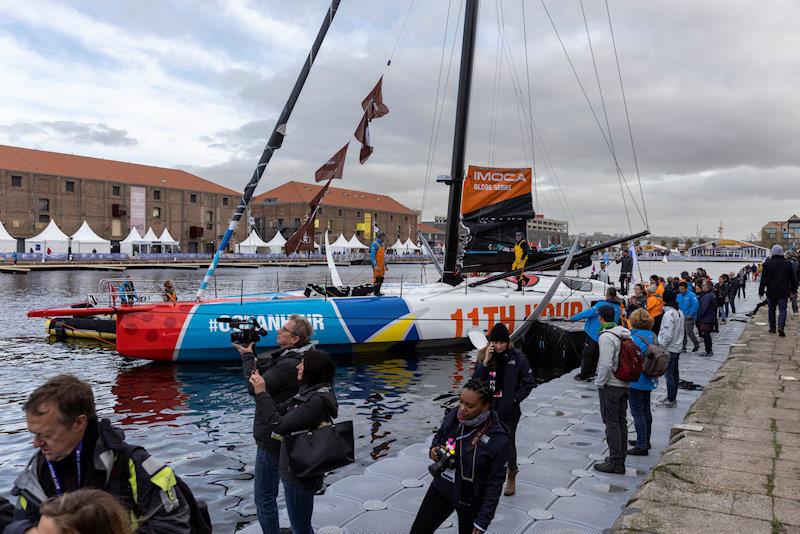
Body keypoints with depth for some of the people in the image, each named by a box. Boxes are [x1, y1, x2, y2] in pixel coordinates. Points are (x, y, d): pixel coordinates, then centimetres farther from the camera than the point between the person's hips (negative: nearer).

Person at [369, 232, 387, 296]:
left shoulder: (381, 244, 16)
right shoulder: (374, 244, -12)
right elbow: (372, 256, -19)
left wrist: (385, 265, 22)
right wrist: (375, 266, -25)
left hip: (382, 265, 9)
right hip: (377, 265, -9)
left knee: (381, 278, 10)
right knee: (377, 278, -5)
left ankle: (378, 291, 18)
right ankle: (376, 292, 3)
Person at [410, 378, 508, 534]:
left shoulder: (497, 439, -24)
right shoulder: (452, 417, -11)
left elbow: (495, 483, -16)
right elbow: (438, 437, 11)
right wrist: (434, 449, -12)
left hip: (470, 502, -4)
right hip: (441, 489, 4)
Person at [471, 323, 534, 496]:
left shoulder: (518, 358, -12)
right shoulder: (485, 357, -3)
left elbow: (528, 384, -5)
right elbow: (475, 381, -9)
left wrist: (513, 400, -12)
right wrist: (485, 362, -20)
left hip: (509, 412, -2)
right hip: (487, 409, 2)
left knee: (508, 444, 11)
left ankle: (511, 477, 35)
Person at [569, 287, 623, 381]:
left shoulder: (603, 305, -17)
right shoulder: (617, 308, 5)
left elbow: (589, 312, -19)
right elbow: (616, 321, 15)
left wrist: (573, 318, -12)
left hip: (594, 334, -7)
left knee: (586, 354, 3)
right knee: (595, 355, 19)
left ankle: (583, 375, 7)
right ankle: (591, 373, 26)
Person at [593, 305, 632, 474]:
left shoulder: (606, 336, -19)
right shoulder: (625, 333, 7)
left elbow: (606, 365, -24)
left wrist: (599, 383, -12)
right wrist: (627, 378, 18)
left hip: (611, 385, -8)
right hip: (625, 384, 8)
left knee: (611, 423, -1)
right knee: (621, 422, 15)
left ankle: (615, 463, 4)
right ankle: (620, 460, 24)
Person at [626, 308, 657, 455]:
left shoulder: (635, 337, -21)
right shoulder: (652, 336, 4)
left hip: (636, 381, -9)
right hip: (649, 381, 9)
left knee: (637, 412, -2)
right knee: (646, 410, 19)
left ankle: (642, 446, 2)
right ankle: (645, 440, 32)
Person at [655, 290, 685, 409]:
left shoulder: (669, 314, -20)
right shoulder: (680, 312, 9)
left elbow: (668, 335, -24)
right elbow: (680, 331, 15)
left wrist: (660, 346, -15)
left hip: (669, 349, -9)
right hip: (677, 348, 9)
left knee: (669, 374, -3)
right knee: (675, 373, 16)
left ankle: (670, 400, 2)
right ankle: (672, 398, 26)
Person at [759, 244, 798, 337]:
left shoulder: (767, 264, -6)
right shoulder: (787, 264, -1)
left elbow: (763, 279, -5)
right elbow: (793, 279, 7)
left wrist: (761, 291, 0)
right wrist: (794, 290, 17)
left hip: (771, 292, 0)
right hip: (783, 292, 0)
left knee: (771, 309, 13)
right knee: (782, 310, 2)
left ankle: (772, 328, 19)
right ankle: (781, 327, -16)